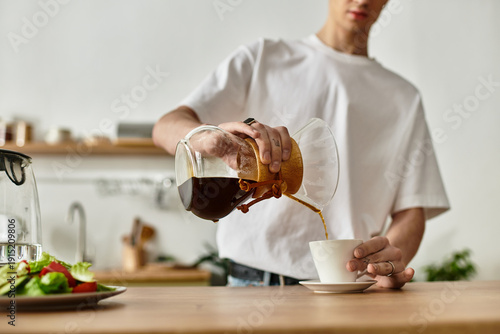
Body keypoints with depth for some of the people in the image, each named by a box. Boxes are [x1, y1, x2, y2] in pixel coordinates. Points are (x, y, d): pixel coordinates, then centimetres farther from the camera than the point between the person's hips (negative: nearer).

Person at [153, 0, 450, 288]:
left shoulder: (403, 98, 16)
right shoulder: (262, 60, 11)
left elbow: (411, 211, 8)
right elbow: (166, 129, -1)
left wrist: (393, 259, -16)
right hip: (252, 281, -3)